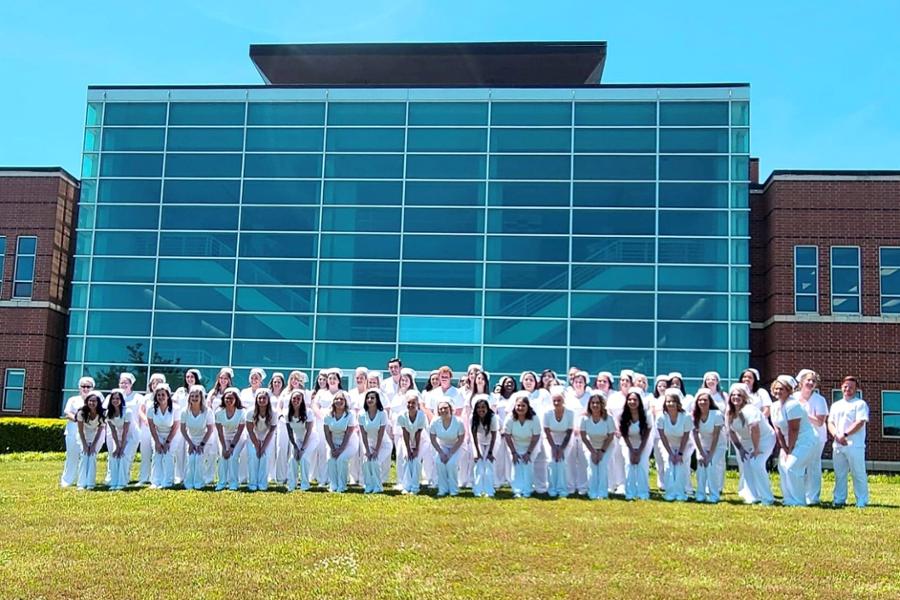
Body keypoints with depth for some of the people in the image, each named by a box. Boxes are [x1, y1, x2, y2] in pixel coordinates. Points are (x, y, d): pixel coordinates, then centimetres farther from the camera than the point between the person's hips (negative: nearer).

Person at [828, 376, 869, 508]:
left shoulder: (860, 404, 0)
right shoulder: (836, 405, 19)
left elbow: (860, 422, -11)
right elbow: (830, 423, 13)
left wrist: (845, 434, -16)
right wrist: (836, 435, -6)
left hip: (855, 446, -6)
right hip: (837, 445, 6)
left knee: (858, 474, -3)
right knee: (839, 474, 9)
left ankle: (862, 502, 2)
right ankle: (839, 500, 15)